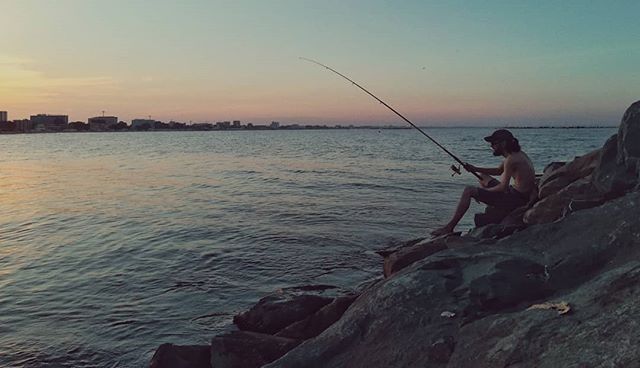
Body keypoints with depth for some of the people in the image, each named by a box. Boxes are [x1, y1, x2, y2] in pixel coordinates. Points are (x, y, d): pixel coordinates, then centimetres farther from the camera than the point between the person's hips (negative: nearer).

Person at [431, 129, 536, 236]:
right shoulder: (517, 154, 10)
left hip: (517, 199, -10)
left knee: (469, 191, -12)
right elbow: (498, 171, 23)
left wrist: (485, 190, -5)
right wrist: (475, 169, 12)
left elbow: (503, 188, -22)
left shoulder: (511, 160, -21)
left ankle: (450, 227, -9)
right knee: (483, 177, 28)